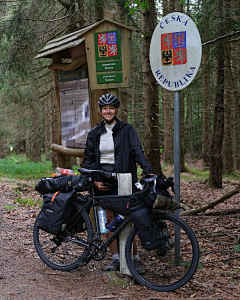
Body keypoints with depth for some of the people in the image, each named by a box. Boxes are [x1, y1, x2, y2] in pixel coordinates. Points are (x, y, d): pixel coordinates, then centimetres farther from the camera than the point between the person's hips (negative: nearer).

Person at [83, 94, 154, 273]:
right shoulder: (94, 133, 9)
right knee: (108, 219, 5)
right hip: (103, 182, 4)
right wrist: (94, 180, -2)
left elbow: (137, 151, -11)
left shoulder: (127, 130, -1)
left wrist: (148, 171, -26)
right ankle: (116, 259, 13)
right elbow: (88, 159, 11)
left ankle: (135, 259, 3)